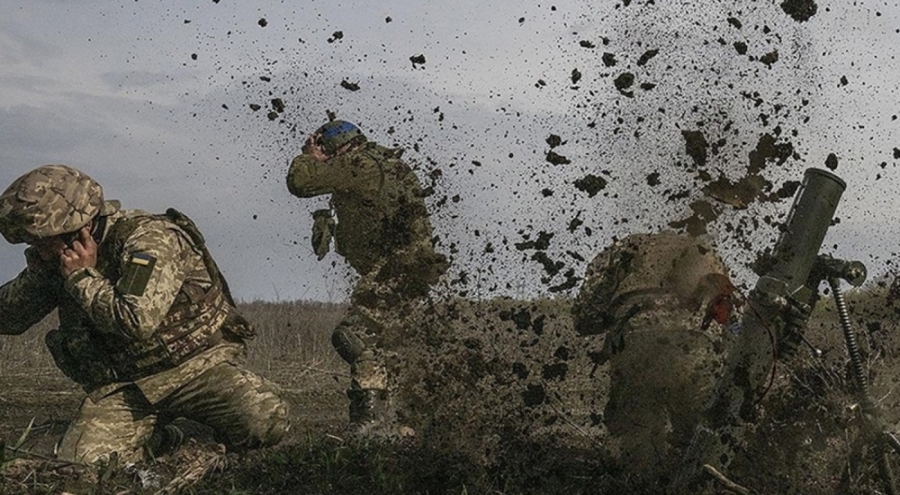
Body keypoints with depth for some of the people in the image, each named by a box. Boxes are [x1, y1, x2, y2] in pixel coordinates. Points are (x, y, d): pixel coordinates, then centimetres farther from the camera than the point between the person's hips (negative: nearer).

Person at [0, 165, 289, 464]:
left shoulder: (149, 238, -18)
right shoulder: (60, 261, 3)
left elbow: (136, 323, -31)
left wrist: (83, 277, -21)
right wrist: (38, 270, -11)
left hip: (196, 364, -5)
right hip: (122, 387, 5)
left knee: (265, 421, -30)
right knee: (80, 461, -20)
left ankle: (227, 437, 7)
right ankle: (155, 442, 12)